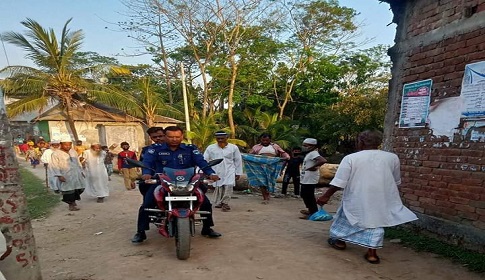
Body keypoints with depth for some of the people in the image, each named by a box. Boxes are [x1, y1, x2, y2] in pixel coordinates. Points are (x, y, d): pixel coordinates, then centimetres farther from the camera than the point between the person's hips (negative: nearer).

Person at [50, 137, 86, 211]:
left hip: (77, 174, 6)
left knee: (80, 188, 9)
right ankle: (71, 205, 14)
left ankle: (73, 200, 30)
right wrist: (59, 175, -19)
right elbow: (55, 166, -11)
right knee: (69, 189, -1)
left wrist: (81, 171, 17)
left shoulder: (73, 151, 10)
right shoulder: (56, 154, -7)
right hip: (66, 176, -6)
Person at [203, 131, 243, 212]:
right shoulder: (210, 148, 1)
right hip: (216, 171, 1)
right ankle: (218, 203, 20)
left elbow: (238, 160, 9)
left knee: (229, 186, -14)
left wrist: (238, 173, 9)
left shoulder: (233, 147, 3)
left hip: (229, 171, 0)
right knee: (218, 187, 4)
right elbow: (205, 160, 3)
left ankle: (225, 202, -1)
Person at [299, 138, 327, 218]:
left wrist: (313, 167, -26)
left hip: (310, 180, -11)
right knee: (305, 195, 21)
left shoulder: (313, 153, -18)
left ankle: (314, 213, 9)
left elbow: (323, 160, -33)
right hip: (306, 179, 11)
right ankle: (311, 210, 34)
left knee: (309, 196, -2)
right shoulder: (310, 154, 13)